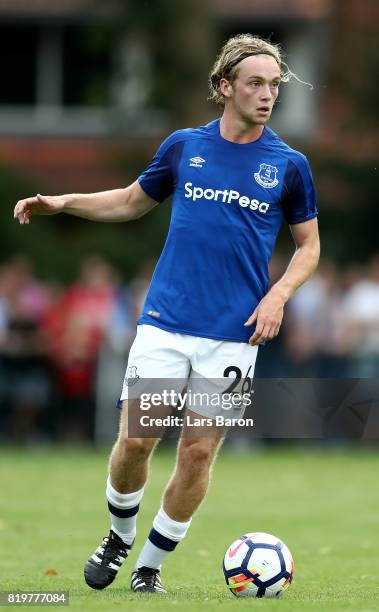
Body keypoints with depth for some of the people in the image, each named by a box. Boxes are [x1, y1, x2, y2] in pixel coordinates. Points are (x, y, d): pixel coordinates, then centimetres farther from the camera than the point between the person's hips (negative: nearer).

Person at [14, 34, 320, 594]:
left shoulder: (289, 165, 1)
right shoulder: (185, 146, 5)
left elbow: (309, 244, 10)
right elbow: (134, 201, 20)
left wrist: (278, 295, -7)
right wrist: (64, 203, 8)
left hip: (233, 335, -1)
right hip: (165, 322, 1)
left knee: (199, 452, 0)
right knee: (136, 438, -5)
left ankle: (151, 565, 16)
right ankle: (120, 536, 22)